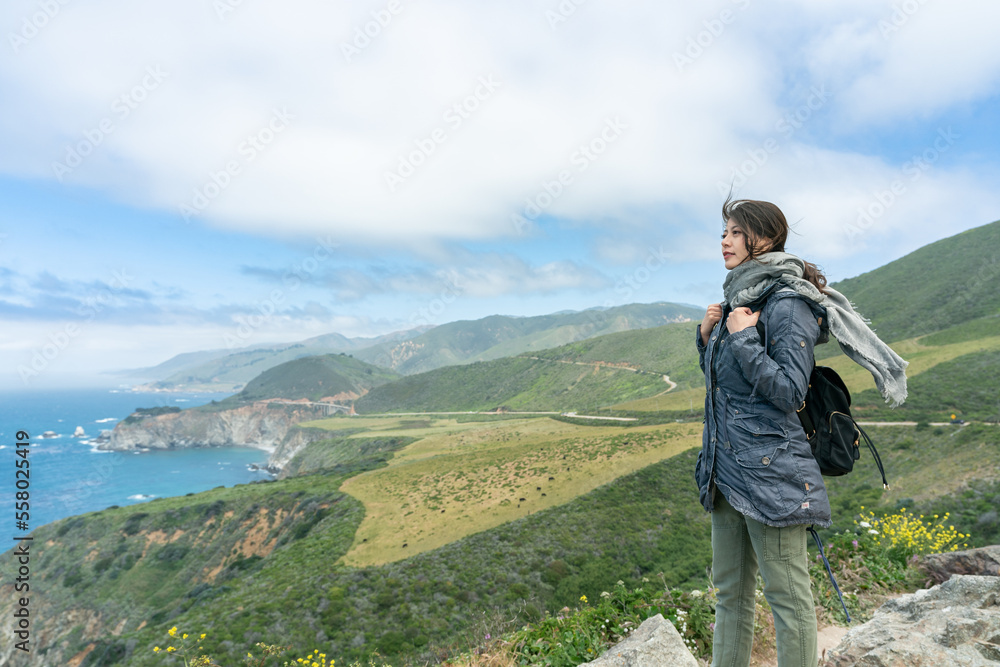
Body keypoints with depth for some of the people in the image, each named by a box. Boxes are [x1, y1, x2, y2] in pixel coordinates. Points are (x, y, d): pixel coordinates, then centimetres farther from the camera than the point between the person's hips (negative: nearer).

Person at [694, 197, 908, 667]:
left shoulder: (787, 303, -13)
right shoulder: (738, 298, 12)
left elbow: (789, 391, -19)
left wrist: (742, 337, -18)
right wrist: (708, 338, 4)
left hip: (770, 469, -9)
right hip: (727, 469, 9)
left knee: (787, 597, 6)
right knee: (729, 590, 18)